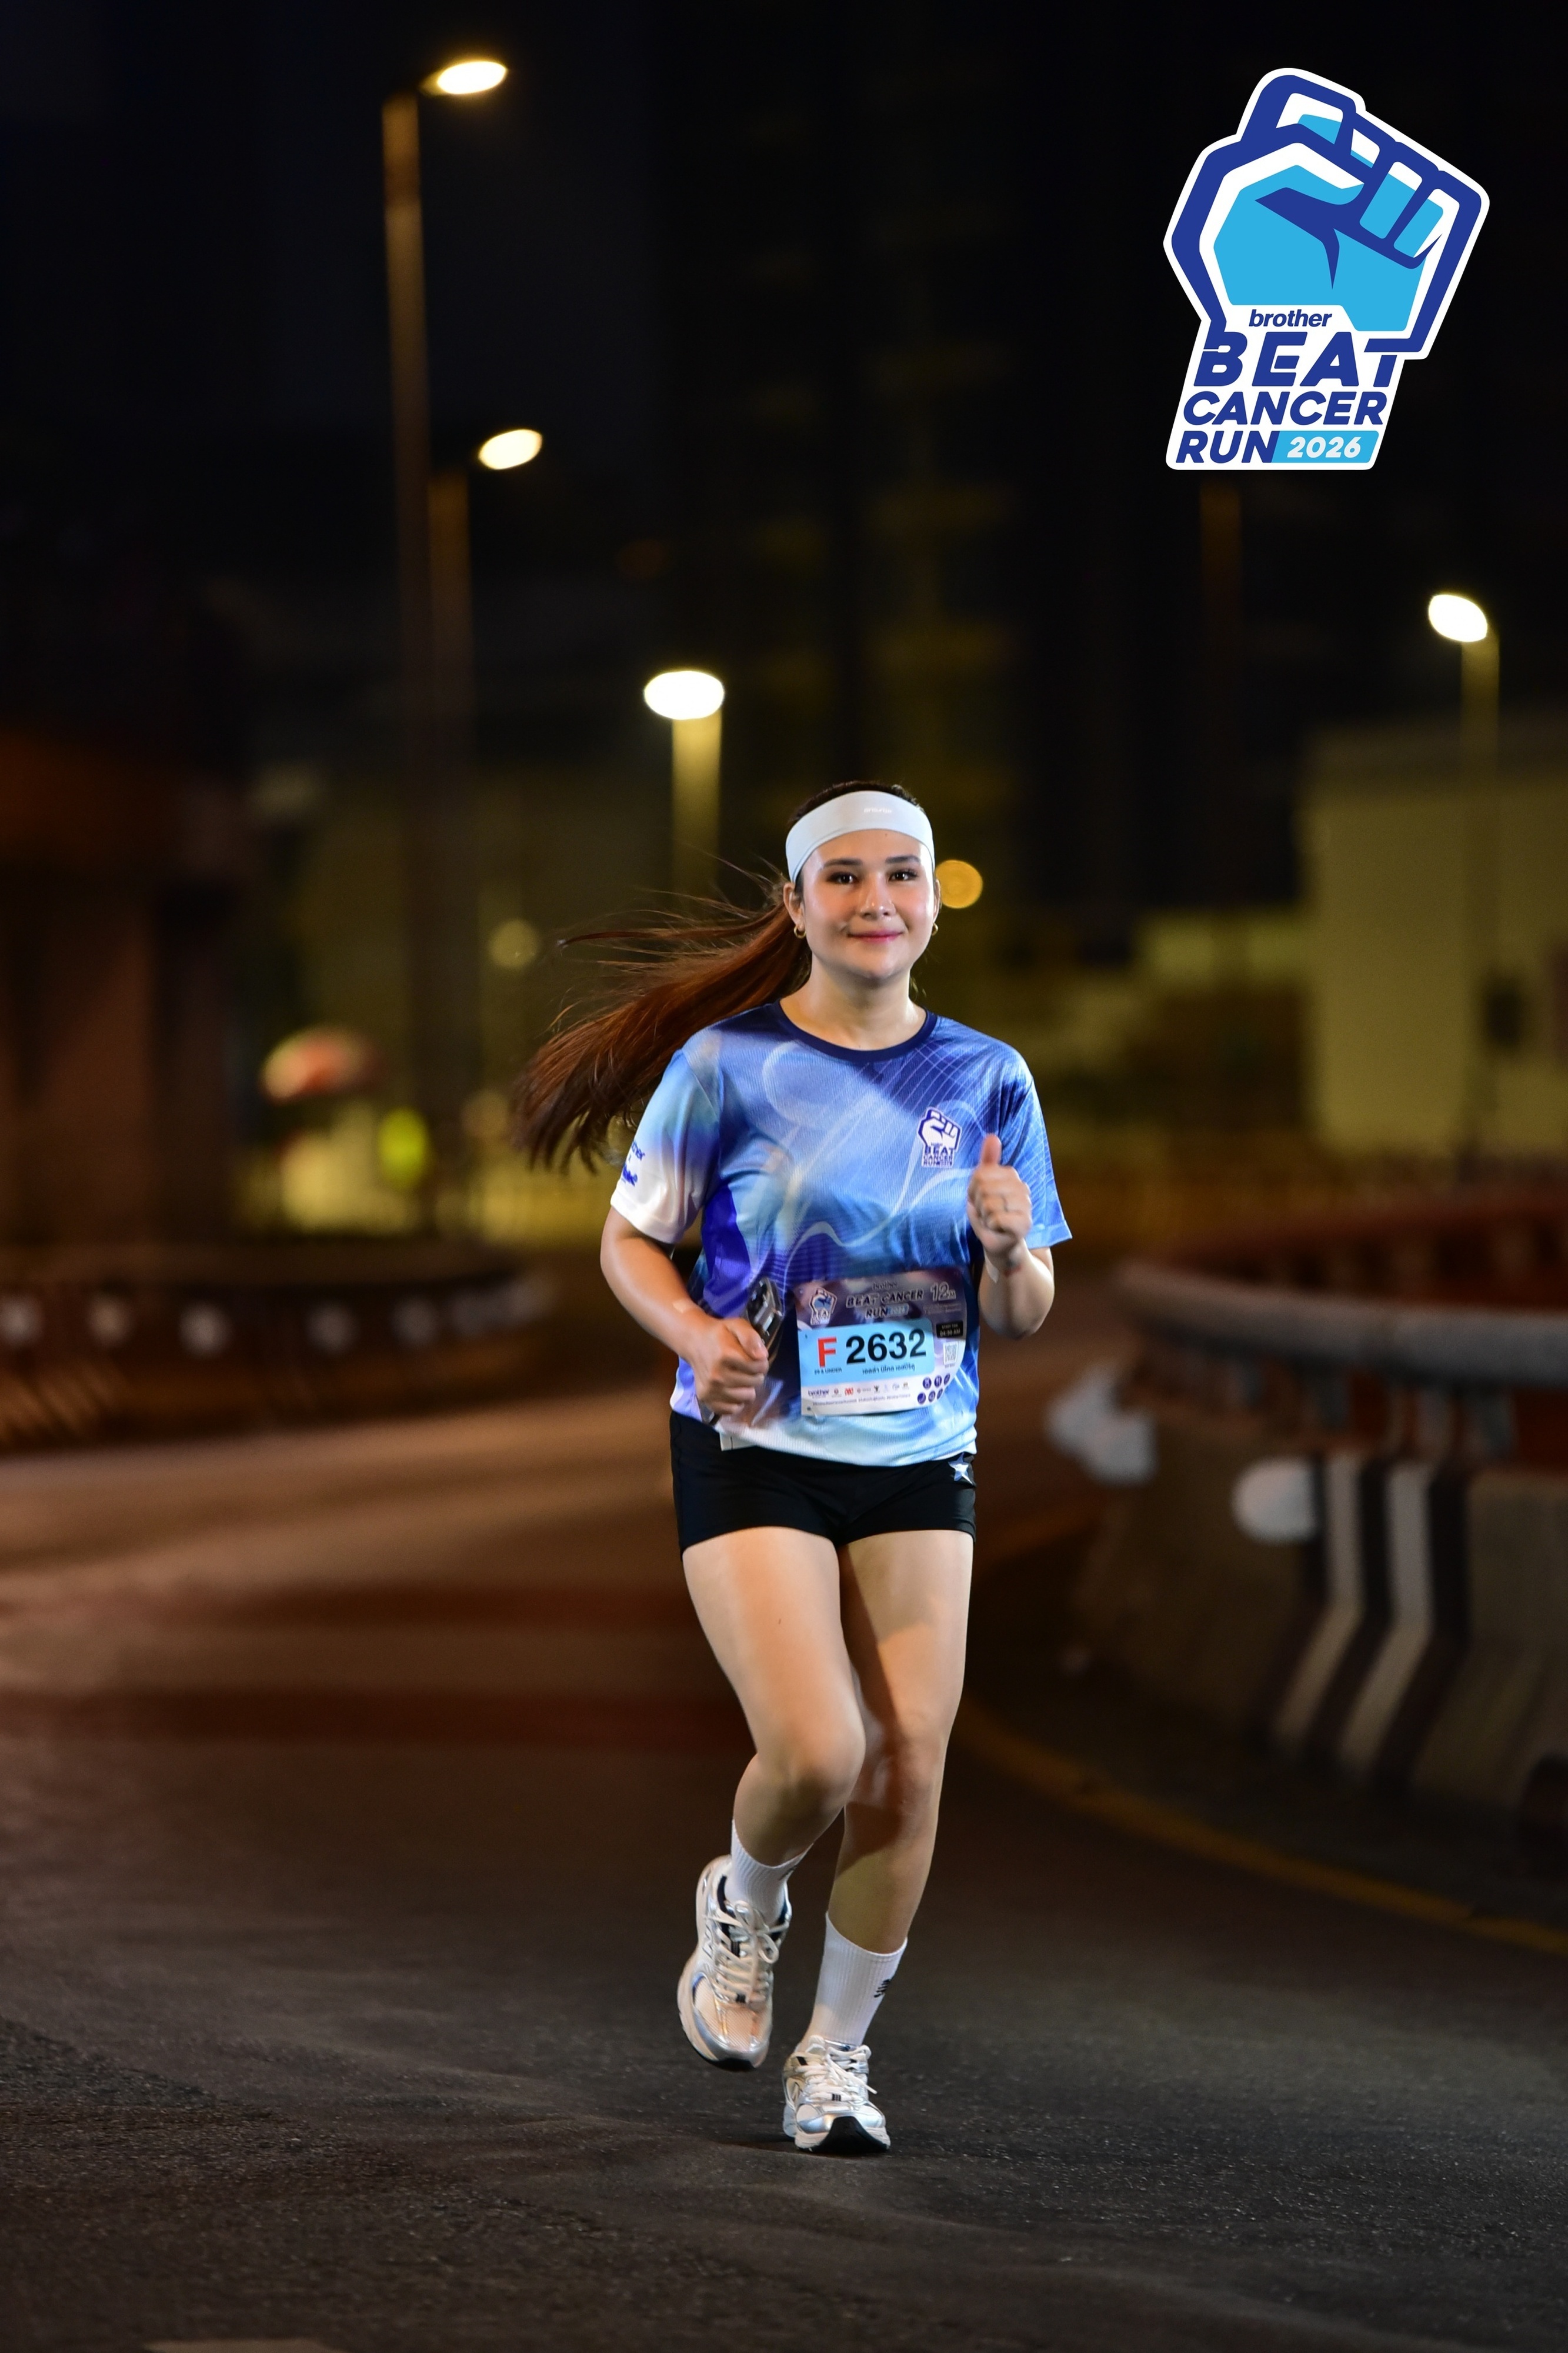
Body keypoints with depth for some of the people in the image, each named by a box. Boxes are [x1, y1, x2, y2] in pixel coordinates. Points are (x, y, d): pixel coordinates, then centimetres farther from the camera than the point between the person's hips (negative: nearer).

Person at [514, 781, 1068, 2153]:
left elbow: (1024, 1317, 8)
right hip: (755, 1453, -3)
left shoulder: (988, 1080, 4)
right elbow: (630, 1239, 4)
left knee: (909, 1769, -3)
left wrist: (1007, 1250, -15)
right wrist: (699, 1336, -16)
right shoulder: (728, 1062, -4)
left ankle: (837, 2054, 16)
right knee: (816, 1753, -17)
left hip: (919, 1464, 3)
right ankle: (745, 1908, 19)